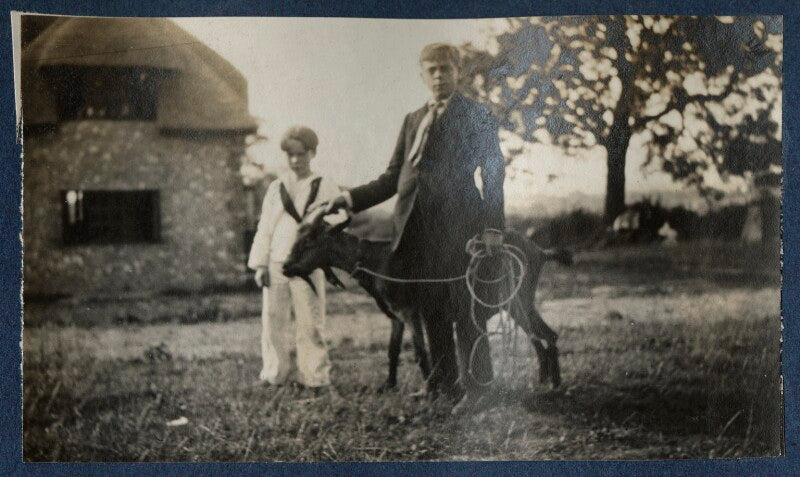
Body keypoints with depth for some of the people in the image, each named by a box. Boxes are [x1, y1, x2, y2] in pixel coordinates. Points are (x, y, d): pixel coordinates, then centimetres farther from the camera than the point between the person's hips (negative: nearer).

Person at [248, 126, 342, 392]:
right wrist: (259, 264, 4)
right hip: (276, 265, 3)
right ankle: (275, 373, 17)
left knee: (310, 323, -1)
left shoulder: (326, 188, 5)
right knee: (273, 321, 5)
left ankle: (314, 378, 7)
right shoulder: (276, 188, 11)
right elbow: (264, 229, 11)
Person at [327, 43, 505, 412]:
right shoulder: (413, 121, 19)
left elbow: (493, 169, -1)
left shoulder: (477, 116, 4)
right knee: (430, 310, 13)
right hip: (417, 227, 6)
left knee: (464, 311, -5)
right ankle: (443, 382, 26)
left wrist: (491, 225, -12)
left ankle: (477, 388, 4)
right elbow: (394, 177, 18)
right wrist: (352, 198, 7)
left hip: (457, 225, -5)